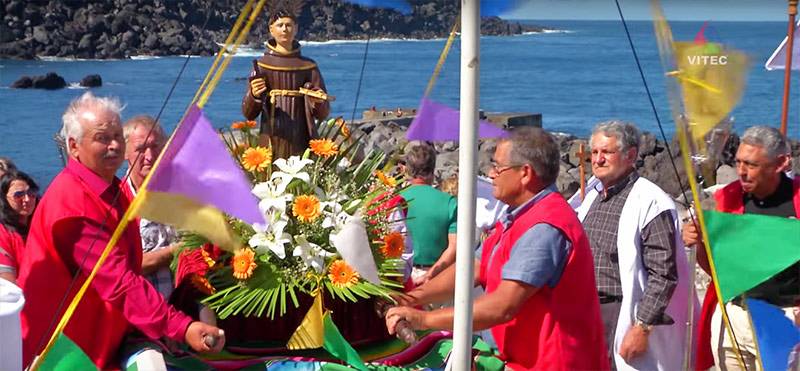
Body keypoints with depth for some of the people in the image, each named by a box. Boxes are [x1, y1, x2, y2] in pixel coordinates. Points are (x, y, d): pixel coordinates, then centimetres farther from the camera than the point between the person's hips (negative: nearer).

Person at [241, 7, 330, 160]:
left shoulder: (308, 66, 7)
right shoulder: (262, 65, 4)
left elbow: (323, 114, 7)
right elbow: (248, 113, 1)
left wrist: (318, 103, -14)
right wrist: (254, 96, -19)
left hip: (302, 143, 1)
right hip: (272, 142, -1)